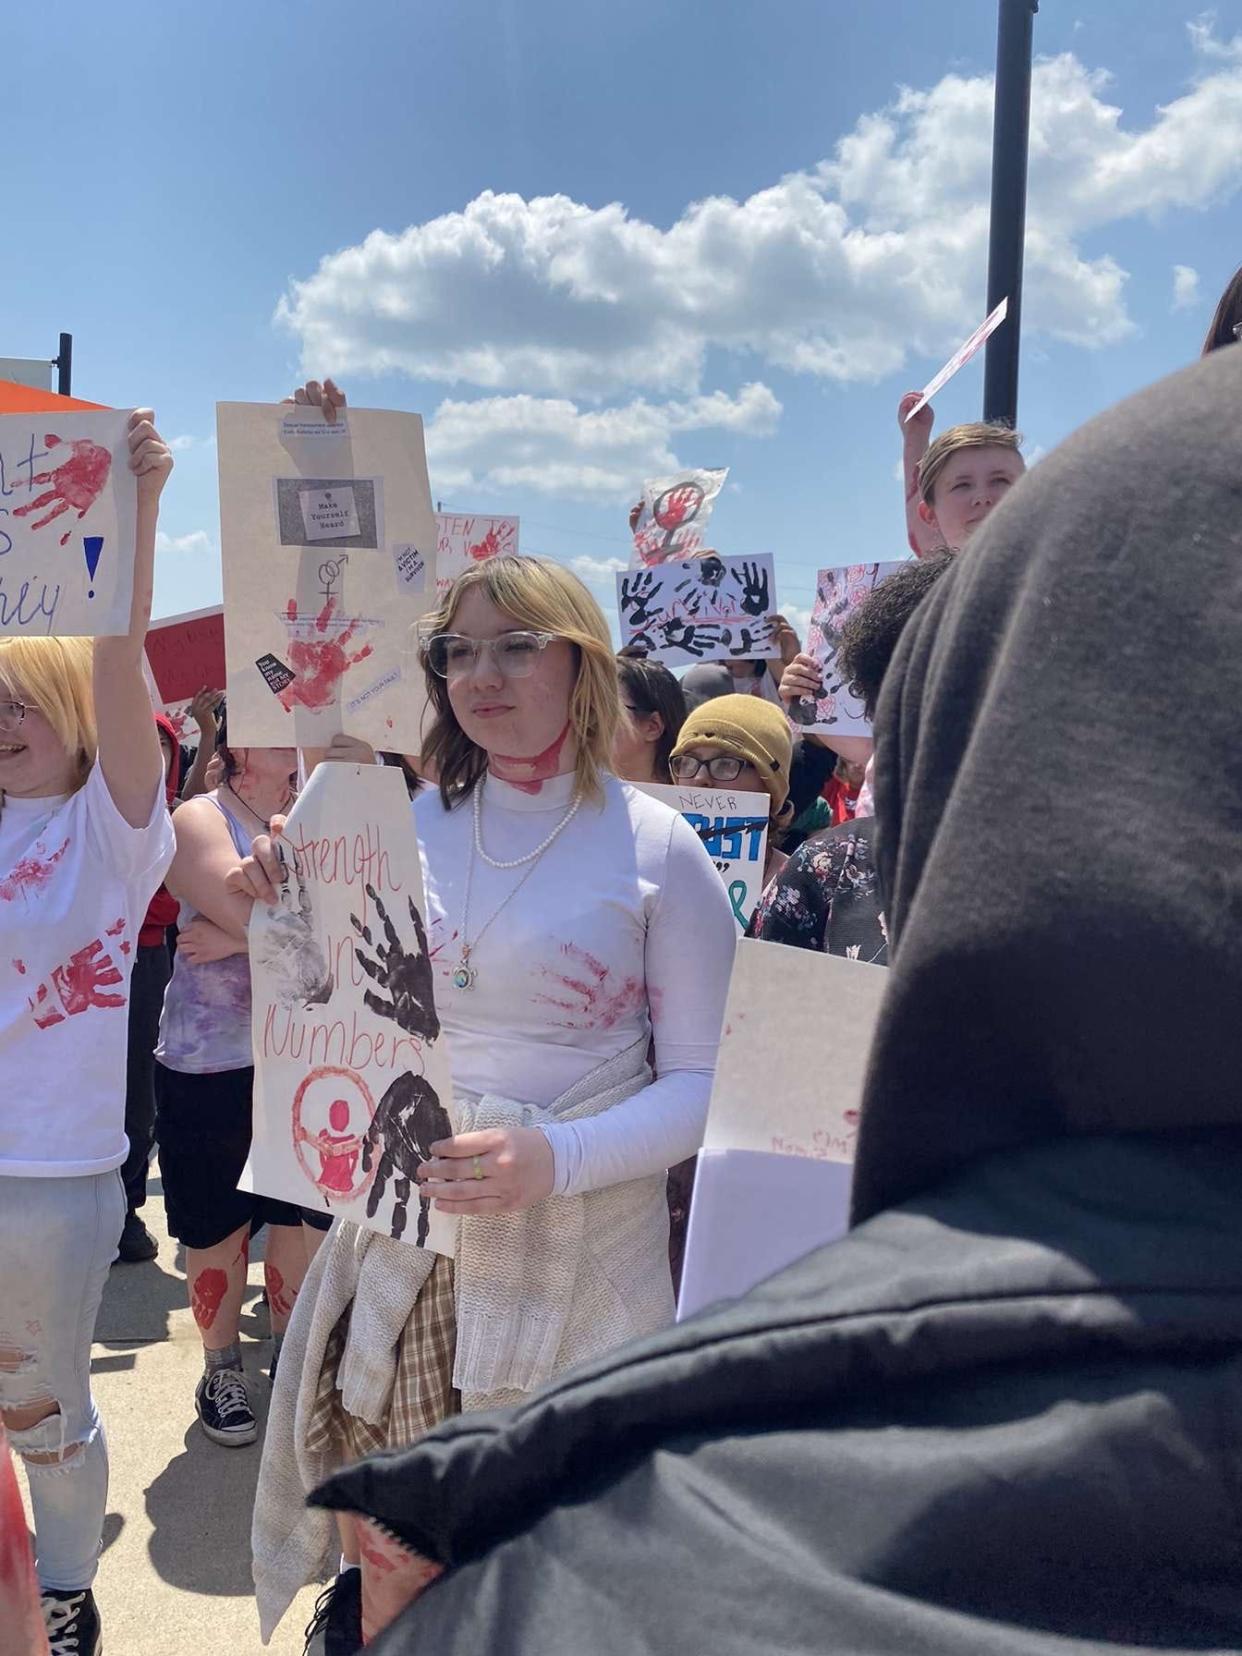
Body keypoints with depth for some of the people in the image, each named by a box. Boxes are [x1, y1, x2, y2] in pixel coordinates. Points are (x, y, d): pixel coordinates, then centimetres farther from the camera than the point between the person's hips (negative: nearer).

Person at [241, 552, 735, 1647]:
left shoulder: (653, 846, -7)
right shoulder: (402, 827, 3)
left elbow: (707, 1081, -9)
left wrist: (558, 1157, -23)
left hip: (577, 1257, -3)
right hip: (404, 1239, 3)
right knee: (393, 1562, 15)